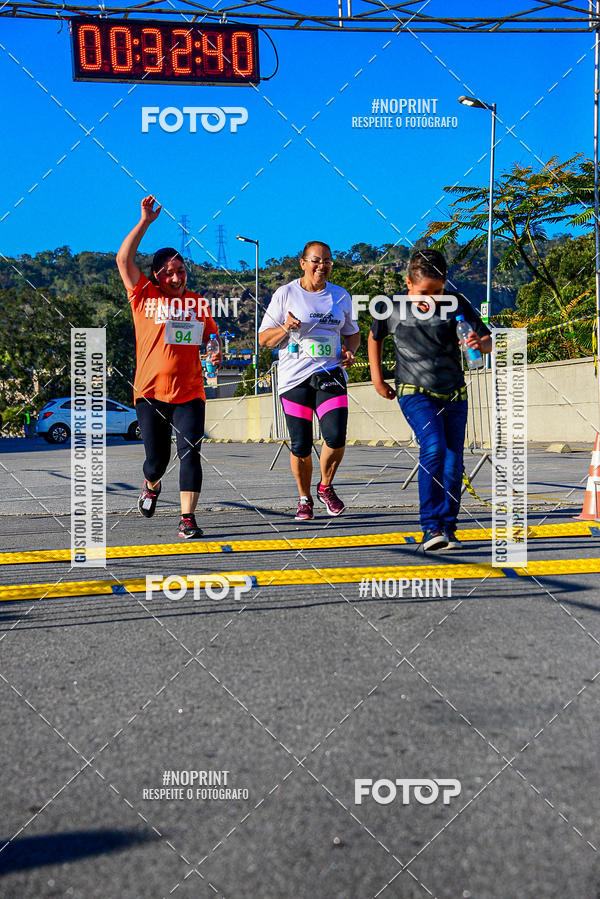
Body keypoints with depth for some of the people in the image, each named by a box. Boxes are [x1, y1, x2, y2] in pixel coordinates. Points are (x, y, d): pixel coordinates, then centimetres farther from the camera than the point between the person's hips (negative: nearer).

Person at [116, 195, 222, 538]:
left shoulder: (198, 303, 10)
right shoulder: (144, 297, 2)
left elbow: (212, 334, 24)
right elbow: (124, 259, -5)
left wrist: (218, 351, 1)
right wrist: (146, 222, -7)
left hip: (190, 394, 1)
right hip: (151, 393, -1)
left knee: (189, 454, -10)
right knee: (157, 460, 5)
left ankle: (188, 518, -7)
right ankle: (151, 486, 41)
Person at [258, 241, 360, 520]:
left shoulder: (340, 296, 12)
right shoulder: (285, 294, 3)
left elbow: (352, 332, 25)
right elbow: (263, 338, 3)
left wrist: (349, 350, 3)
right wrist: (285, 328, -16)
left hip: (330, 374, 2)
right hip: (294, 377, -2)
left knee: (336, 437, -15)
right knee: (300, 446, -2)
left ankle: (325, 487, 14)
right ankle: (304, 498, 23)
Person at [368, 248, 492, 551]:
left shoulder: (456, 304, -5)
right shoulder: (393, 309, -4)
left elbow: (487, 340, -3)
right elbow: (375, 337, 16)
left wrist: (480, 343, -27)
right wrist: (376, 377, 13)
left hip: (454, 395, 3)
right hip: (415, 393, -2)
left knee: (453, 464, 2)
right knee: (433, 447, -25)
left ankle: (448, 528, 19)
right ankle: (430, 527, -22)